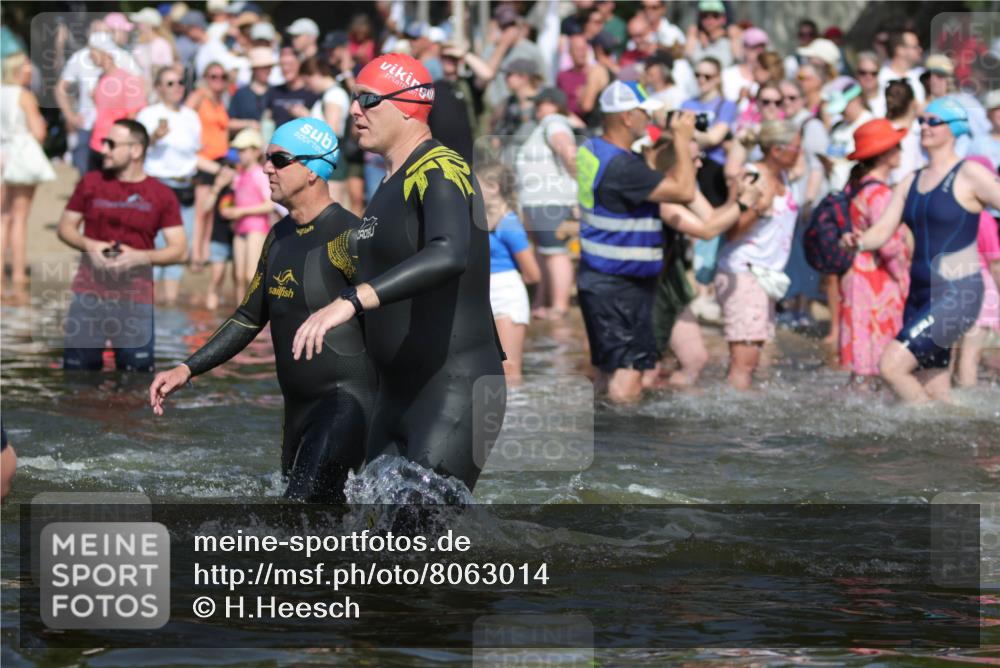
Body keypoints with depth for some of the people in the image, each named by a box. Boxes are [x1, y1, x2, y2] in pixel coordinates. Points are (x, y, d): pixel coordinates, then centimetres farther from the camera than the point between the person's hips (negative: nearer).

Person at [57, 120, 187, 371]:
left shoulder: (162, 195, 0)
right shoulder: (91, 183, 5)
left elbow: (178, 250, 0)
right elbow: (65, 227, 12)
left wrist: (141, 256, -16)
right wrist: (88, 245, -9)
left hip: (136, 299, -1)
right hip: (89, 294, 1)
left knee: (137, 369, -1)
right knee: (78, 364, 0)